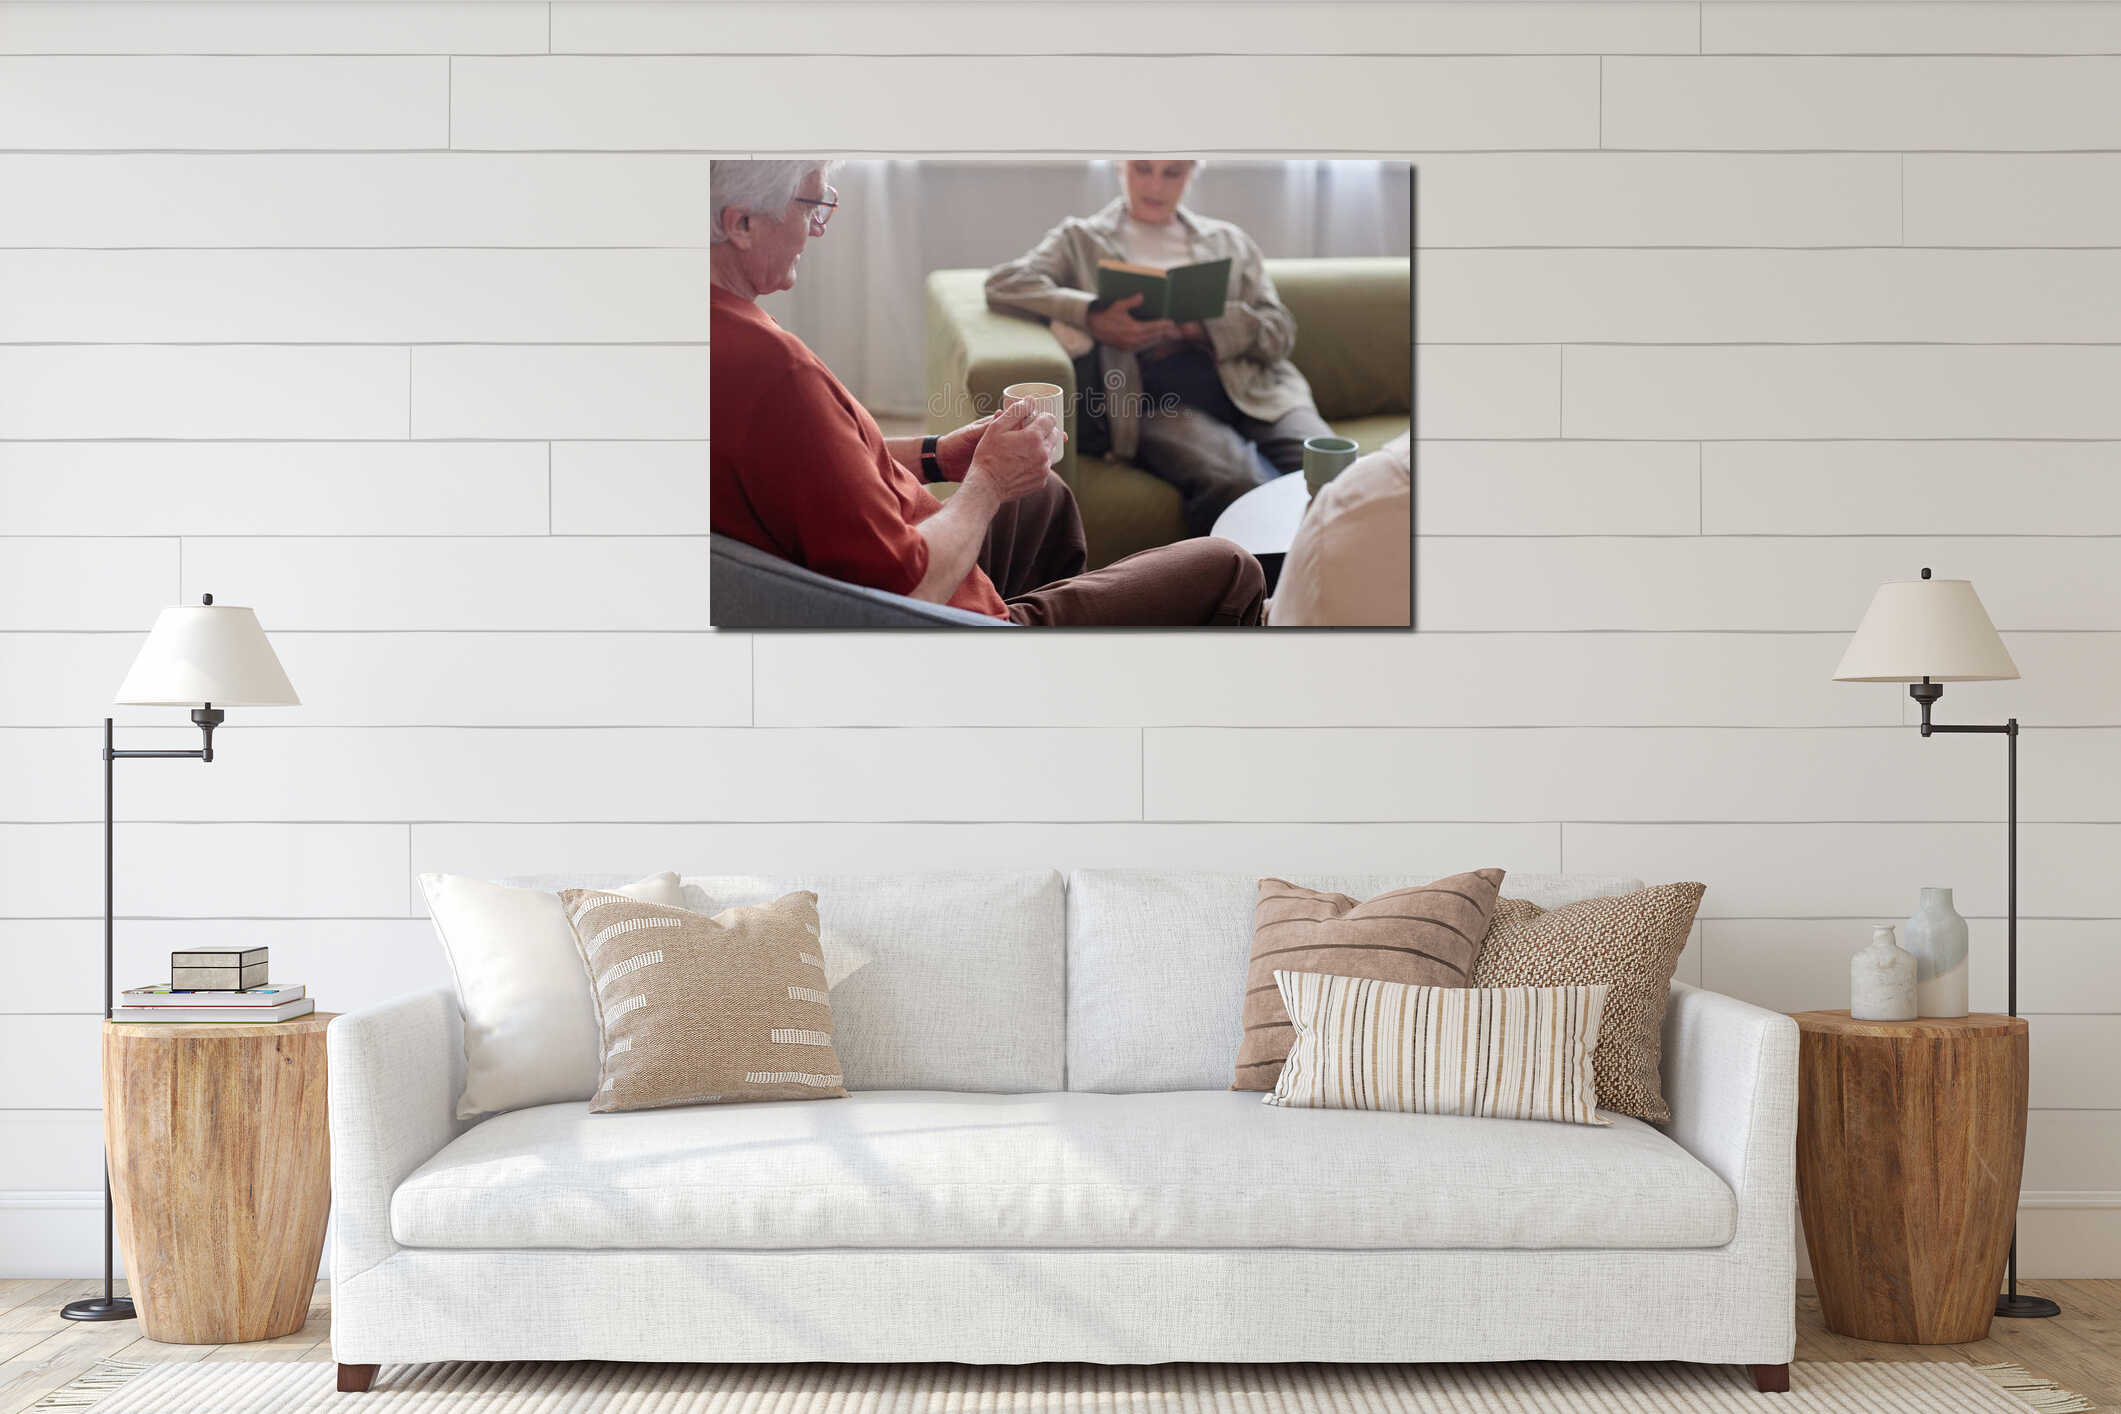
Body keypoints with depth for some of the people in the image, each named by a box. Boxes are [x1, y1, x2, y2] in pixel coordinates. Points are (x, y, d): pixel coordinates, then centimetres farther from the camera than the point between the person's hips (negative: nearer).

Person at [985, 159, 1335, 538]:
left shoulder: (1229, 241, 29)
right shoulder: (1083, 239, 21)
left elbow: (1279, 331, 17)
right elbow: (1004, 282, 3)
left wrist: (1197, 328, -3)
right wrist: (1093, 317, -15)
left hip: (1254, 391, 3)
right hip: (1157, 401, -3)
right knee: (1235, 485, -38)